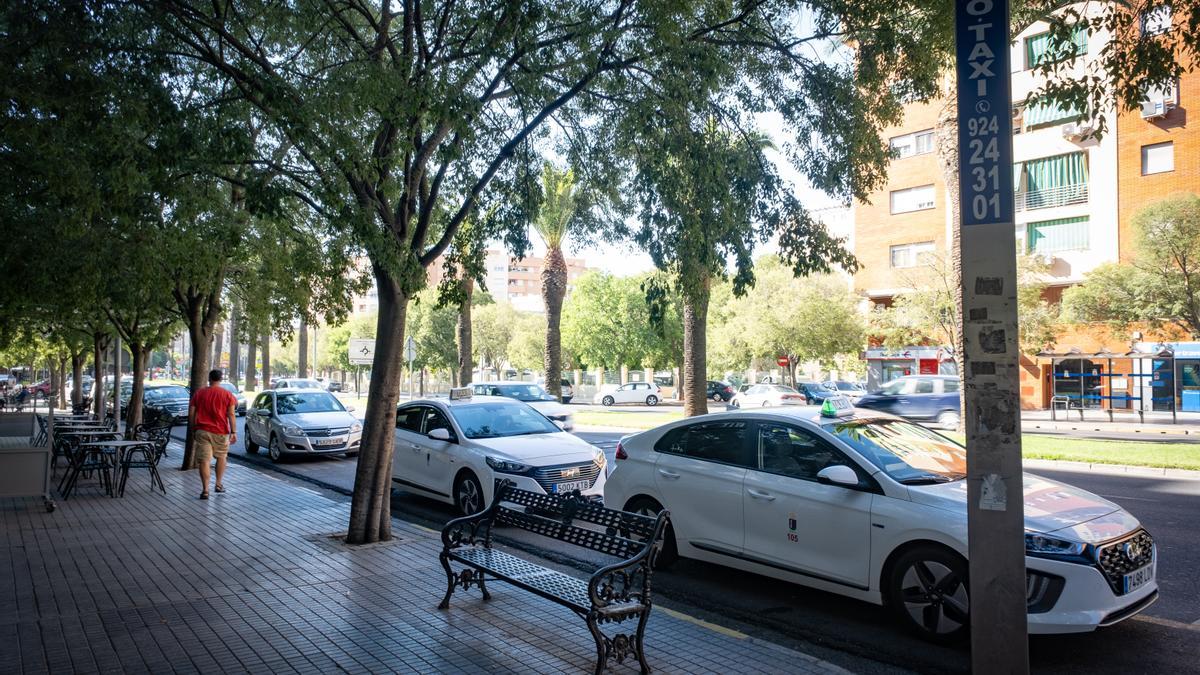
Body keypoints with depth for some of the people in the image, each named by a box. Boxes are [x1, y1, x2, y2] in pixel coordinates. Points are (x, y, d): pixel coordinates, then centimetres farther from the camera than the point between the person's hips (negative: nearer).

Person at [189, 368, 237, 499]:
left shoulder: (198, 394, 5)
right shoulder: (227, 395, -1)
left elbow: (191, 414, 5)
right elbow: (231, 414, -7)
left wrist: (193, 430, 14)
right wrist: (233, 432, -5)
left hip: (202, 431, 0)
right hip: (221, 432, 0)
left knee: (204, 460, -2)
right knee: (221, 456, 19)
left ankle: (205, 490, -9)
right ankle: (219, 484, 24)